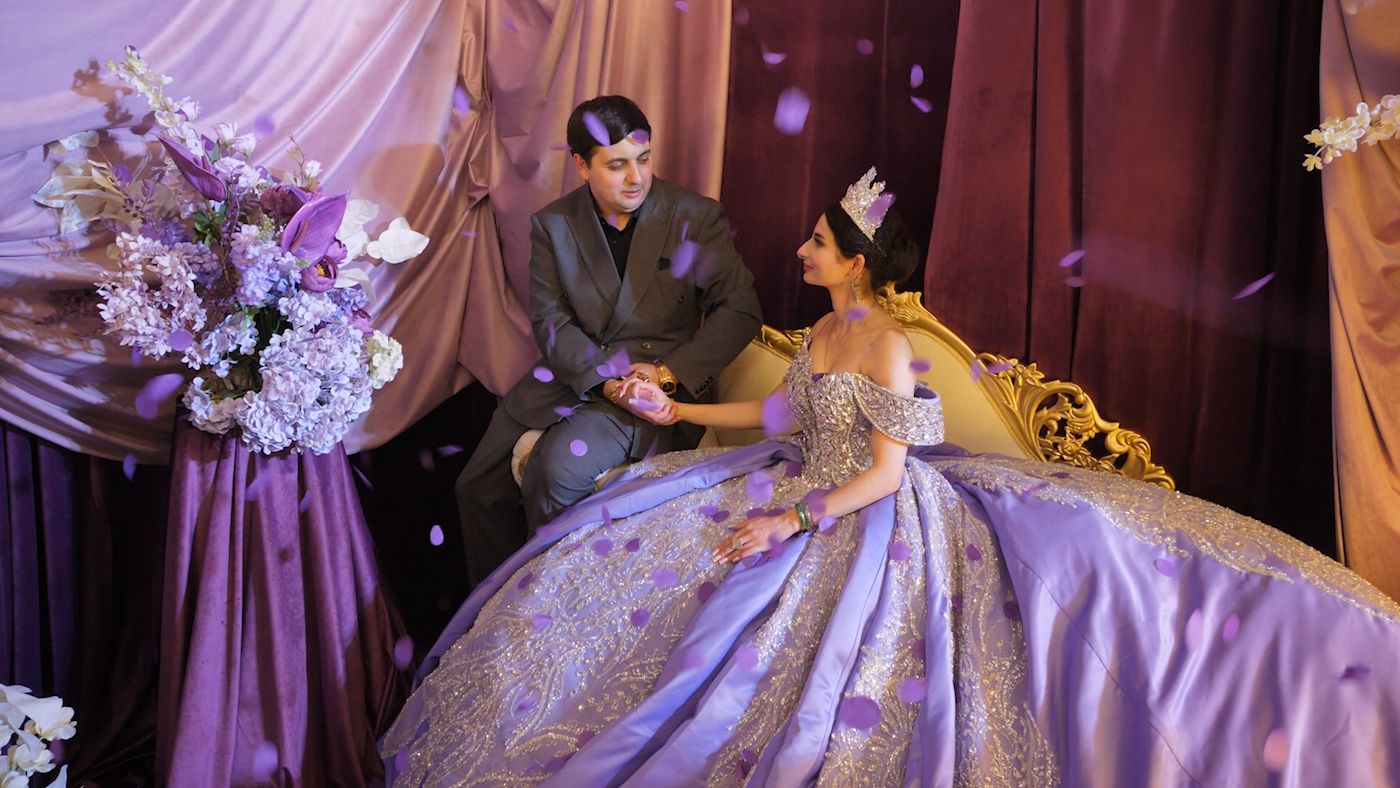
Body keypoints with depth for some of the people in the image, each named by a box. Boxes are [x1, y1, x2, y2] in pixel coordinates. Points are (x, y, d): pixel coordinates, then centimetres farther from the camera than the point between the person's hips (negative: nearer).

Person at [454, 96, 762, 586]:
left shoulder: (695, 217, -6)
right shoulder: (553, 224, 2)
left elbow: (740, 309, -7)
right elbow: (550, 319, -2)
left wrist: (669, 373, -18)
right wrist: (604, 376, -19)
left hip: (661, 381, -4)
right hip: (570, 374, 4)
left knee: (561, 464, -28)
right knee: (479, 488, 1)